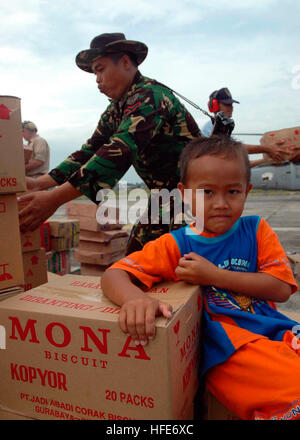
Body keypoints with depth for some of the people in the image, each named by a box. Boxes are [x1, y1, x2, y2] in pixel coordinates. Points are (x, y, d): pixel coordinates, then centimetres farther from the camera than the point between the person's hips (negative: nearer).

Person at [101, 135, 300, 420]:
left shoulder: (256, 231, 7)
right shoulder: (175, 245, 0)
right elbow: (113, 275, -7)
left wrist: (213, 275, -12)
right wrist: (134, 298, -33)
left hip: (274, 329, 4)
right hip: (225, 340, -3)